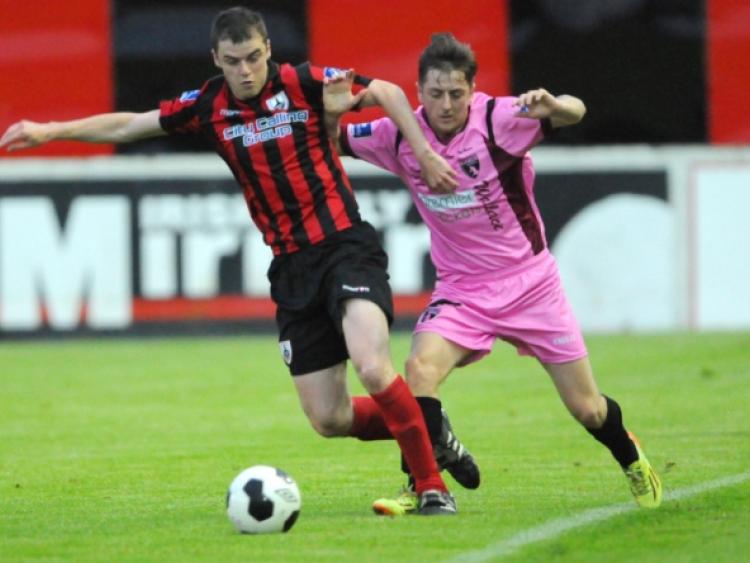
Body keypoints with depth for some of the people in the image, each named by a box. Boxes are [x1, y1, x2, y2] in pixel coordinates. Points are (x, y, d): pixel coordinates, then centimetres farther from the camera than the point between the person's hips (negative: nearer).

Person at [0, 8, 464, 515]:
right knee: (328, 419, 0)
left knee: (373, 368, -27)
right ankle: (422, 429, 25)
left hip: (344, 245, -5)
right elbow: (129, 126, 13)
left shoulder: (303, 84, -7)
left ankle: (433, 486, -14)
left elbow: (388, 93, 2)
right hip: (292, 267, 5)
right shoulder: (208, 108, 4)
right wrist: (50, 131, 8)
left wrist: (425, 155, -5)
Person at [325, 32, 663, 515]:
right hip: (461, 290, 2)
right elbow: (333, 142, 5)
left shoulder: (499, 119, -19)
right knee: (421, 368, -26)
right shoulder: (401, 135, -8)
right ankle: (421, 488, -17)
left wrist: (553, 107, -54)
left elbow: (575, 113, -30)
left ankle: (632, 461, 36)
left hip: (529, 282, -2)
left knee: (587, 409, 5)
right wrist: (331, 110, -18)